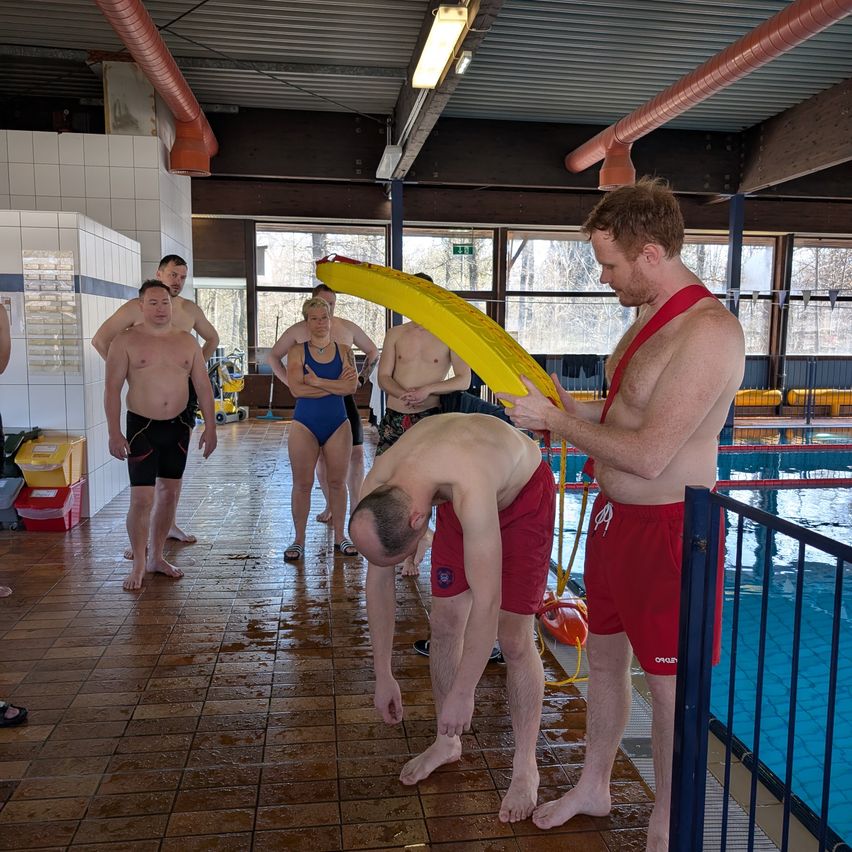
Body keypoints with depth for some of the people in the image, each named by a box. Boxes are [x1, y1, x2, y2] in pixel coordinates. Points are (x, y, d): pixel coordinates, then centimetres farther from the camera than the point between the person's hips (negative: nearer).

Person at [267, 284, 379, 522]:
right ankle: (330, 506, 20)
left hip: (343, 397, 1)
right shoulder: (299, 330, 2)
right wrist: (291, 382, -2)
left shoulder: (348, 328, 6)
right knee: (322, 455, 7)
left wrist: (361, 379, 7)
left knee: (356, 452, -5)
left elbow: (373, 352, 18)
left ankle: (356, 507, 3)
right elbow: (272, 357, 9)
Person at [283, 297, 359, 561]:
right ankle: (299, 539, 14)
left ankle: (339, 536, 20)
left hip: (338, 424, 2)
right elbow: (296, 388, -15)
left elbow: (351, 386, -11)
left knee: (337, 482, 8)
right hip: (305, 423, -1)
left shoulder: (343, 351, 4)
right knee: (302, 483, 3)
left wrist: (317, 382, -16)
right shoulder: (297, 351, -1)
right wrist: (335, 385, -14)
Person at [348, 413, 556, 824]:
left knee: (513, 639, -6)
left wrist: (462, 693, -30)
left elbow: (486, 602, -40)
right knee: (444, 623, 5)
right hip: (456, 497, 5)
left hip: (523, 493, -5)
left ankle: (525, 768, 13)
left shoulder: (469, 490, -46)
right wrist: (382, 674, -6)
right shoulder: (375, 491, -25)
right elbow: (378, 579, -12)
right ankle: (447, 743, 27)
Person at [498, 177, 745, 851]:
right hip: (616, 516, 10)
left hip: (668, 527, -9)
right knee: (605, 656, 21)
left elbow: (648, 454, -27)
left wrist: (554, 420, -17)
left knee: (670, 686, 8)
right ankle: (593, 787, 43)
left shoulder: (707, 331, -23)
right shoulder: (651, 315, 9)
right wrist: (567, 405, 4)